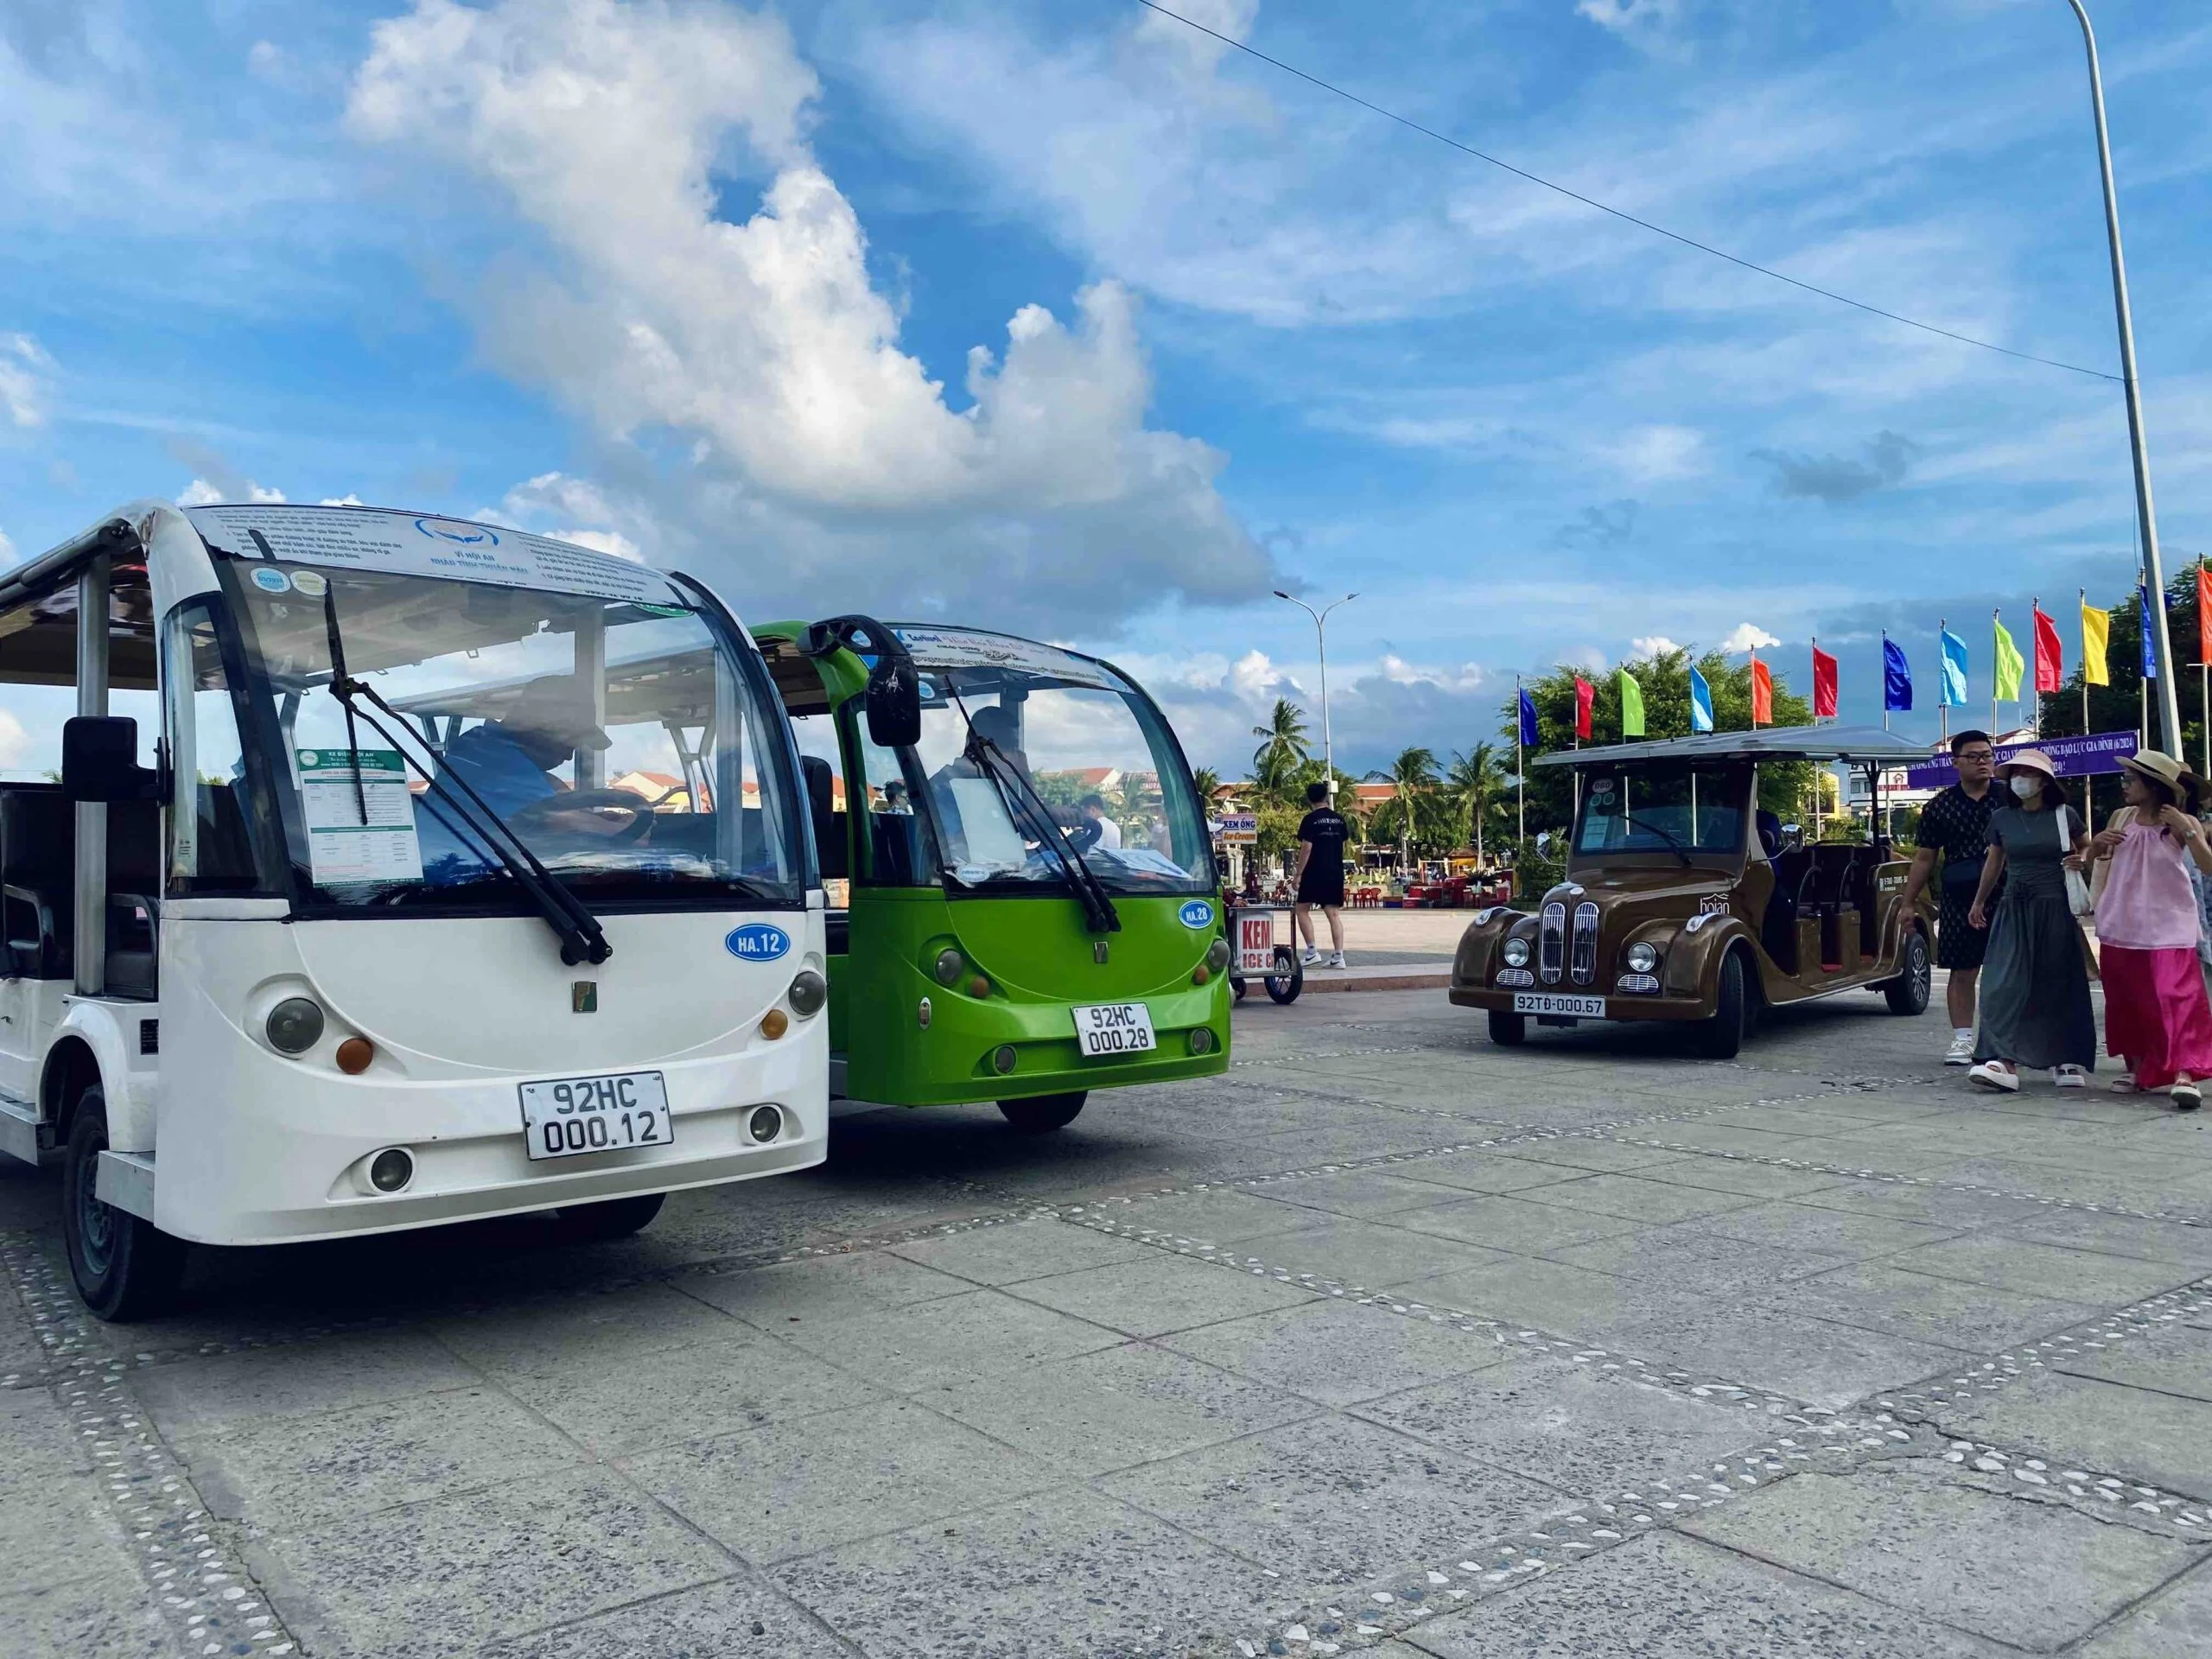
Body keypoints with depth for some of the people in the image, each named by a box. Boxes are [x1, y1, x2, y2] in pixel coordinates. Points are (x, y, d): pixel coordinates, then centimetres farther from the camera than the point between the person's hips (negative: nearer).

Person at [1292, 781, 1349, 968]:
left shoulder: (1310, 819, -9)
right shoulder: (1339, 818, 8)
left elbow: (1306, 847, -14)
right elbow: (1345, 841, 17)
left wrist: (1299, 874, -11)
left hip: (1314, 874, -5)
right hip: (1336, 873, 5)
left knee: (1301, 909, 7)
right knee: (1333, 913, 5)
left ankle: (1312, 951, -2)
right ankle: (1338, 956, -1)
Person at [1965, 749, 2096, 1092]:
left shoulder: (2064, 815, -1)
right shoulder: (2001, 818, 5)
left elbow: (2088, 848, 16)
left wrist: (2080, 860, -7)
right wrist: (1979, 902, 26)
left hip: (2055, 909, -1)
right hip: (2014, 909, 1)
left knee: (2060, 986, 5)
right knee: (2004, 985, -10)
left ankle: (2066, 1060, 18)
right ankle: (2005, 1061, -13)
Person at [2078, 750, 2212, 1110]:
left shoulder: (2183, 822, -6)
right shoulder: (2121, 817, 5)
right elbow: (2092, 861, 16)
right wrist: (2096, 844, -6)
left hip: (2167, 928, -5)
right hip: (2121, 927, 5)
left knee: (2175, 998, -13)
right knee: (2126, 1000, 11)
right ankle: (2136, 1067, 24)